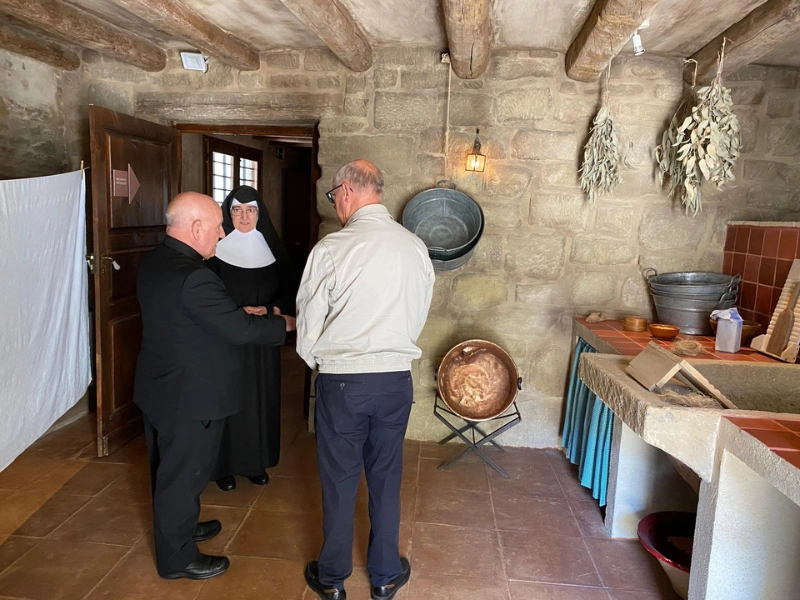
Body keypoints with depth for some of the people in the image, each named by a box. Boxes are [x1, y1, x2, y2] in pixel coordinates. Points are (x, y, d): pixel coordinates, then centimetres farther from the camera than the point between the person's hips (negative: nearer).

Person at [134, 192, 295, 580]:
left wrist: (235, 311, 7)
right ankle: (177, 558, 28)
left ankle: (178, 528, 46)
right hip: (188, 398, -9)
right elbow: (241, 330, -26)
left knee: (168, 469, 24)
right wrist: (285, 324, -10)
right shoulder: (192, 276, -29)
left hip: (158, 387, 10)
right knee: (183, 475, 9)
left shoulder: (154, 262, 2)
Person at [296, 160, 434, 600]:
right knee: (386, 478, 17)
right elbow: (418, 315, 7)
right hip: (396, 379, 3)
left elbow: (308, 322, -5)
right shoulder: (415, 247, -2)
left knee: (339, 480, 12)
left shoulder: (332, 248, -13)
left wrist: (316, 362, 14)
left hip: (341, 380, -3)